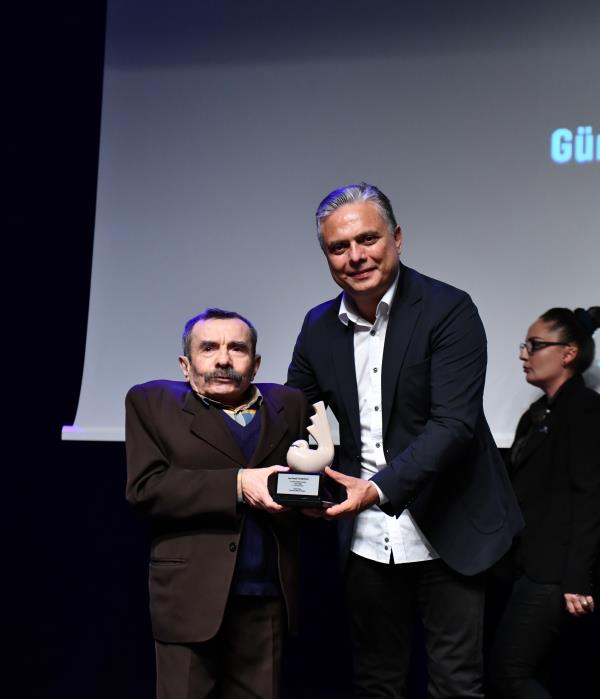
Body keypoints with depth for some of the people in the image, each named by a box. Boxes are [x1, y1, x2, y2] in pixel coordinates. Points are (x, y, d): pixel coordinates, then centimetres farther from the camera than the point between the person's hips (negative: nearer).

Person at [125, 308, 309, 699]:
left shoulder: (289, 405, 11)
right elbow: (145, 487, -8)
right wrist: (236, 484, -16)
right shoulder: (153, 403, 2)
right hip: (192, 594, -2)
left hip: (269, 595, 3)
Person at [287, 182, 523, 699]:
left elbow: (454, 424, -21)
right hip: (368, 541, 5)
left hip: (447, 535, -4)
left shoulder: (449, 311, -13)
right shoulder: (320, 326, 3)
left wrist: (380, 487, -32)